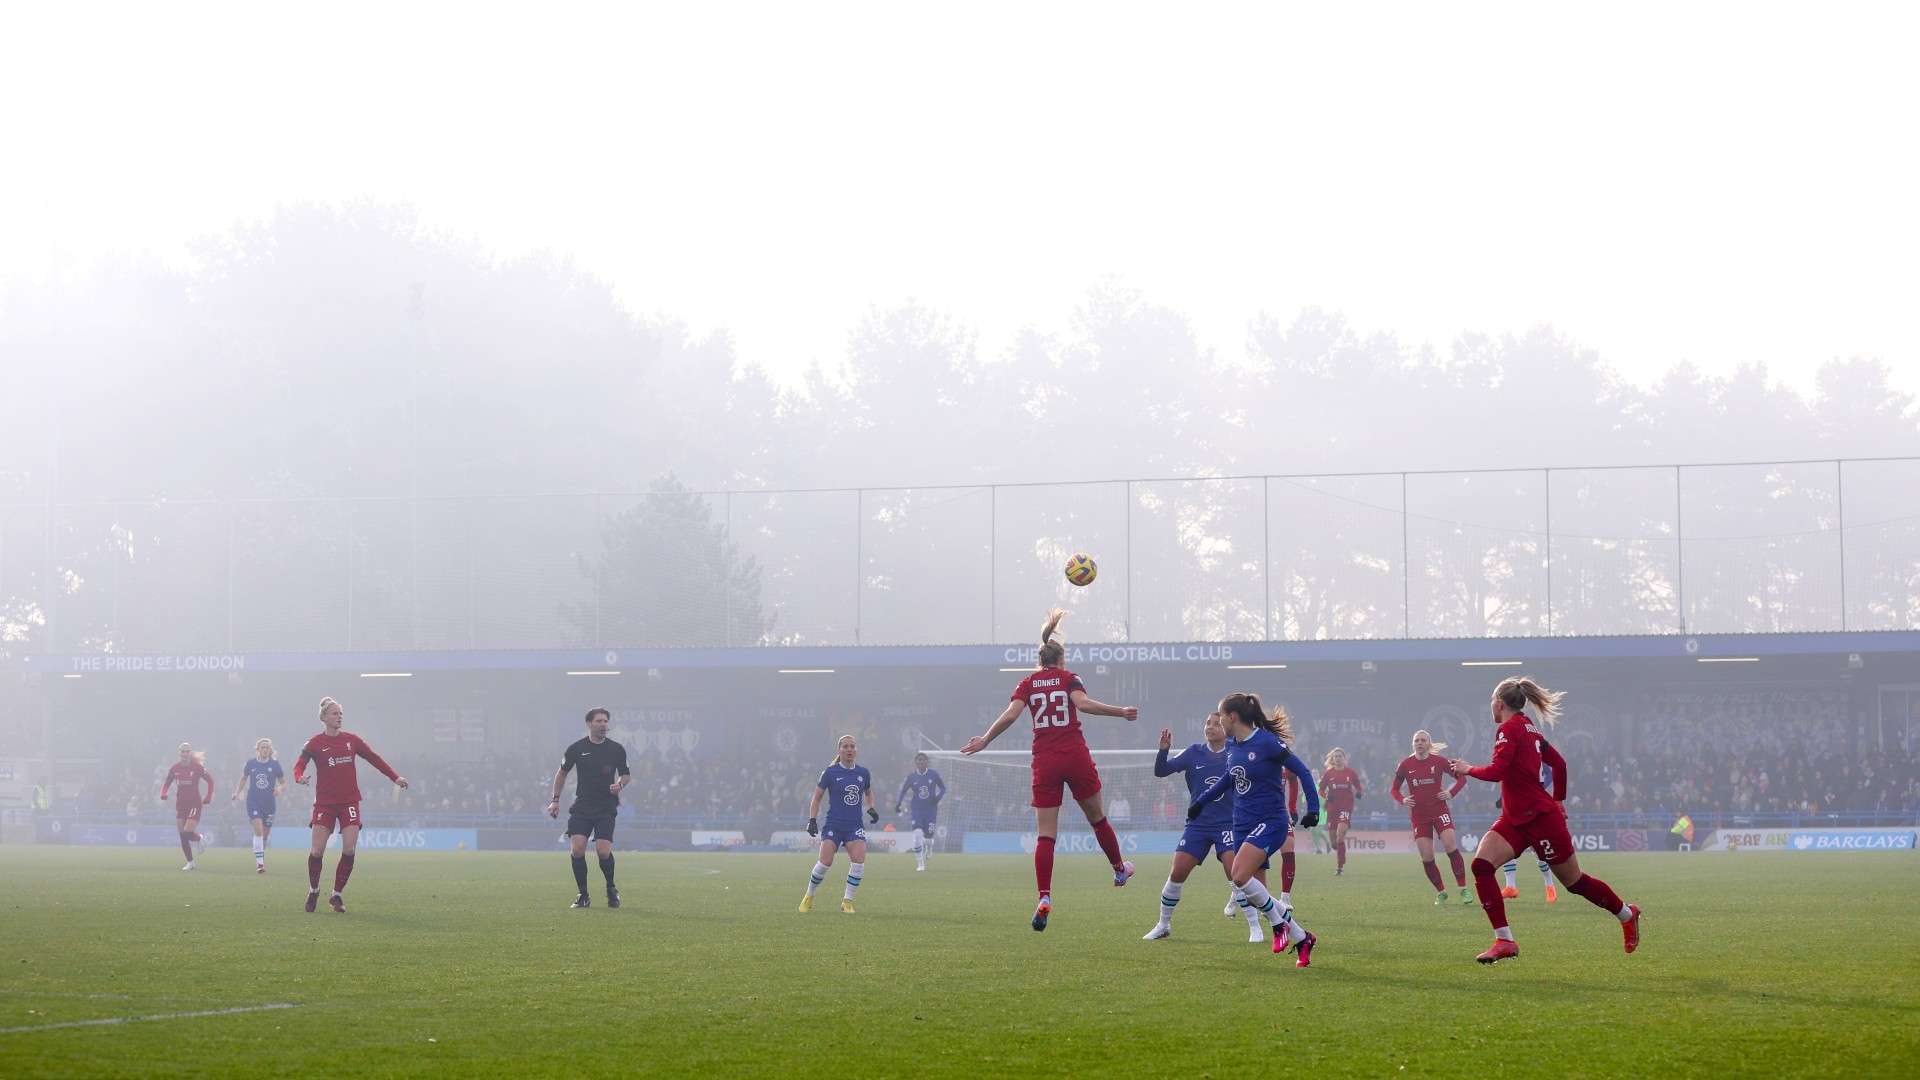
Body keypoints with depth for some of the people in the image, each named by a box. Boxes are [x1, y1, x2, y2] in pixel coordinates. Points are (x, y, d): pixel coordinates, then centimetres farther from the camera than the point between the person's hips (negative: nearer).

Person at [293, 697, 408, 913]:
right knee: (317, 850, -6)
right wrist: (300, 778, -30)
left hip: (349, 801, 2)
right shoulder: (315, 744, -2)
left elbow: (374, 758, 13)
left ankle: (336, 895, 5)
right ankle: (313, 890, 19)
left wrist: (395, 777, 8)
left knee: (349, 850, -9)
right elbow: (299, 765, -7)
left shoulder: (352, 740, 6)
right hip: (325, 802, -2)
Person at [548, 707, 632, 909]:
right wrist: (555, 799, 11)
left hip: (606, 808, -1)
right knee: (577, 848, -13)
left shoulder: (617, 749, 3)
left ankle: (611, 890, 13)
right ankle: (583, 895, 2)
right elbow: (562, 772, 16)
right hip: (581, 807, 1)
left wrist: (620, 783, -9)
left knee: (603, 851, -14)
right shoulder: (576, 748, 3)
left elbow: (627, 775, 14)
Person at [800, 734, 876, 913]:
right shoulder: (830, 772, -2)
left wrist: (871, 809, 10)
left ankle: (847, 902, -4)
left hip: (855, 826, 2)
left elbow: (868, 793, 27)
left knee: (859, 860, -18)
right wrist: (812, 820, -1)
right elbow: (817, 798, 6)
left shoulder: (863, 773, 7)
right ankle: (809, 897, 12)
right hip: (833, 824, -2)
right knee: (825, 862, -15)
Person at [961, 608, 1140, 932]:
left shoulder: (1028, 683, 8)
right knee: (1097, 818, 21)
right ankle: (1120, 870, 39)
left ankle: (1044, 899, -16)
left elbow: (1010, 714, -5)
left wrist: (984, 740, 4)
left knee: (1045, 834, -2)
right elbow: (1082, 703, -16)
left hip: (1044, 761, 1)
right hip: (1075, 756, -1)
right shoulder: (1069, 678, 4)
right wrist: (1121, 712, -12)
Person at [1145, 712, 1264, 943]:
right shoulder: (1194, 753, 2)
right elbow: (1161, 771, -1)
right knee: (1177, 872, -2)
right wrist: (1163, 749, -18)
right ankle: (1163, 925, 15)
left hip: (1227, 824, -2)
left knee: (1234, 872, -16)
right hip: (1197, 824, 2)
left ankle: (1255, 927, -8)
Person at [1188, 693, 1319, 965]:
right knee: (1255, 894, 3)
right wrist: (1201, 800, 29)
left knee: (1240, 877, -26)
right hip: (1242, 824, 8)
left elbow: (1302, 771, -12)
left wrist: (1313, 808, -17)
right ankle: (1302, 939, 16)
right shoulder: (1232, 744, 7)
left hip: (1270, 822, -8)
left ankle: (1279, 923, -5)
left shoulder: (1266, 742, -16)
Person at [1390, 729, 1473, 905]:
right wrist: (1402, 800, -9)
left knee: (1450, 846, -20)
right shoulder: (1406, 764, 1)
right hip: (1419, 816, 2)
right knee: (1426, 857, -2)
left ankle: (1463, 889, -12)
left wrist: (1451, 793, -9)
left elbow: (1462, 778, 6)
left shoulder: (1439, 761, -3)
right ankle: (1441, 892, 13)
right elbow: (1394, 790, 11)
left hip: (1439, 810, -2)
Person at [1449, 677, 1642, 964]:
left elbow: (1497, 771, -26)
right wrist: (1558, 800, 29)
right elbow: (1559, 763, 20)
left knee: (1574, 882, 7)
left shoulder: (1509, 728, -15)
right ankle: (1504, 940, -14)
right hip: (1515, 819, 9)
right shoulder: (1529, 729, 12)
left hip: (1540, 819, -9)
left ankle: (1626, 914, 30)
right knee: (1481, 865, -11)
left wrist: (1468, 769, -9)